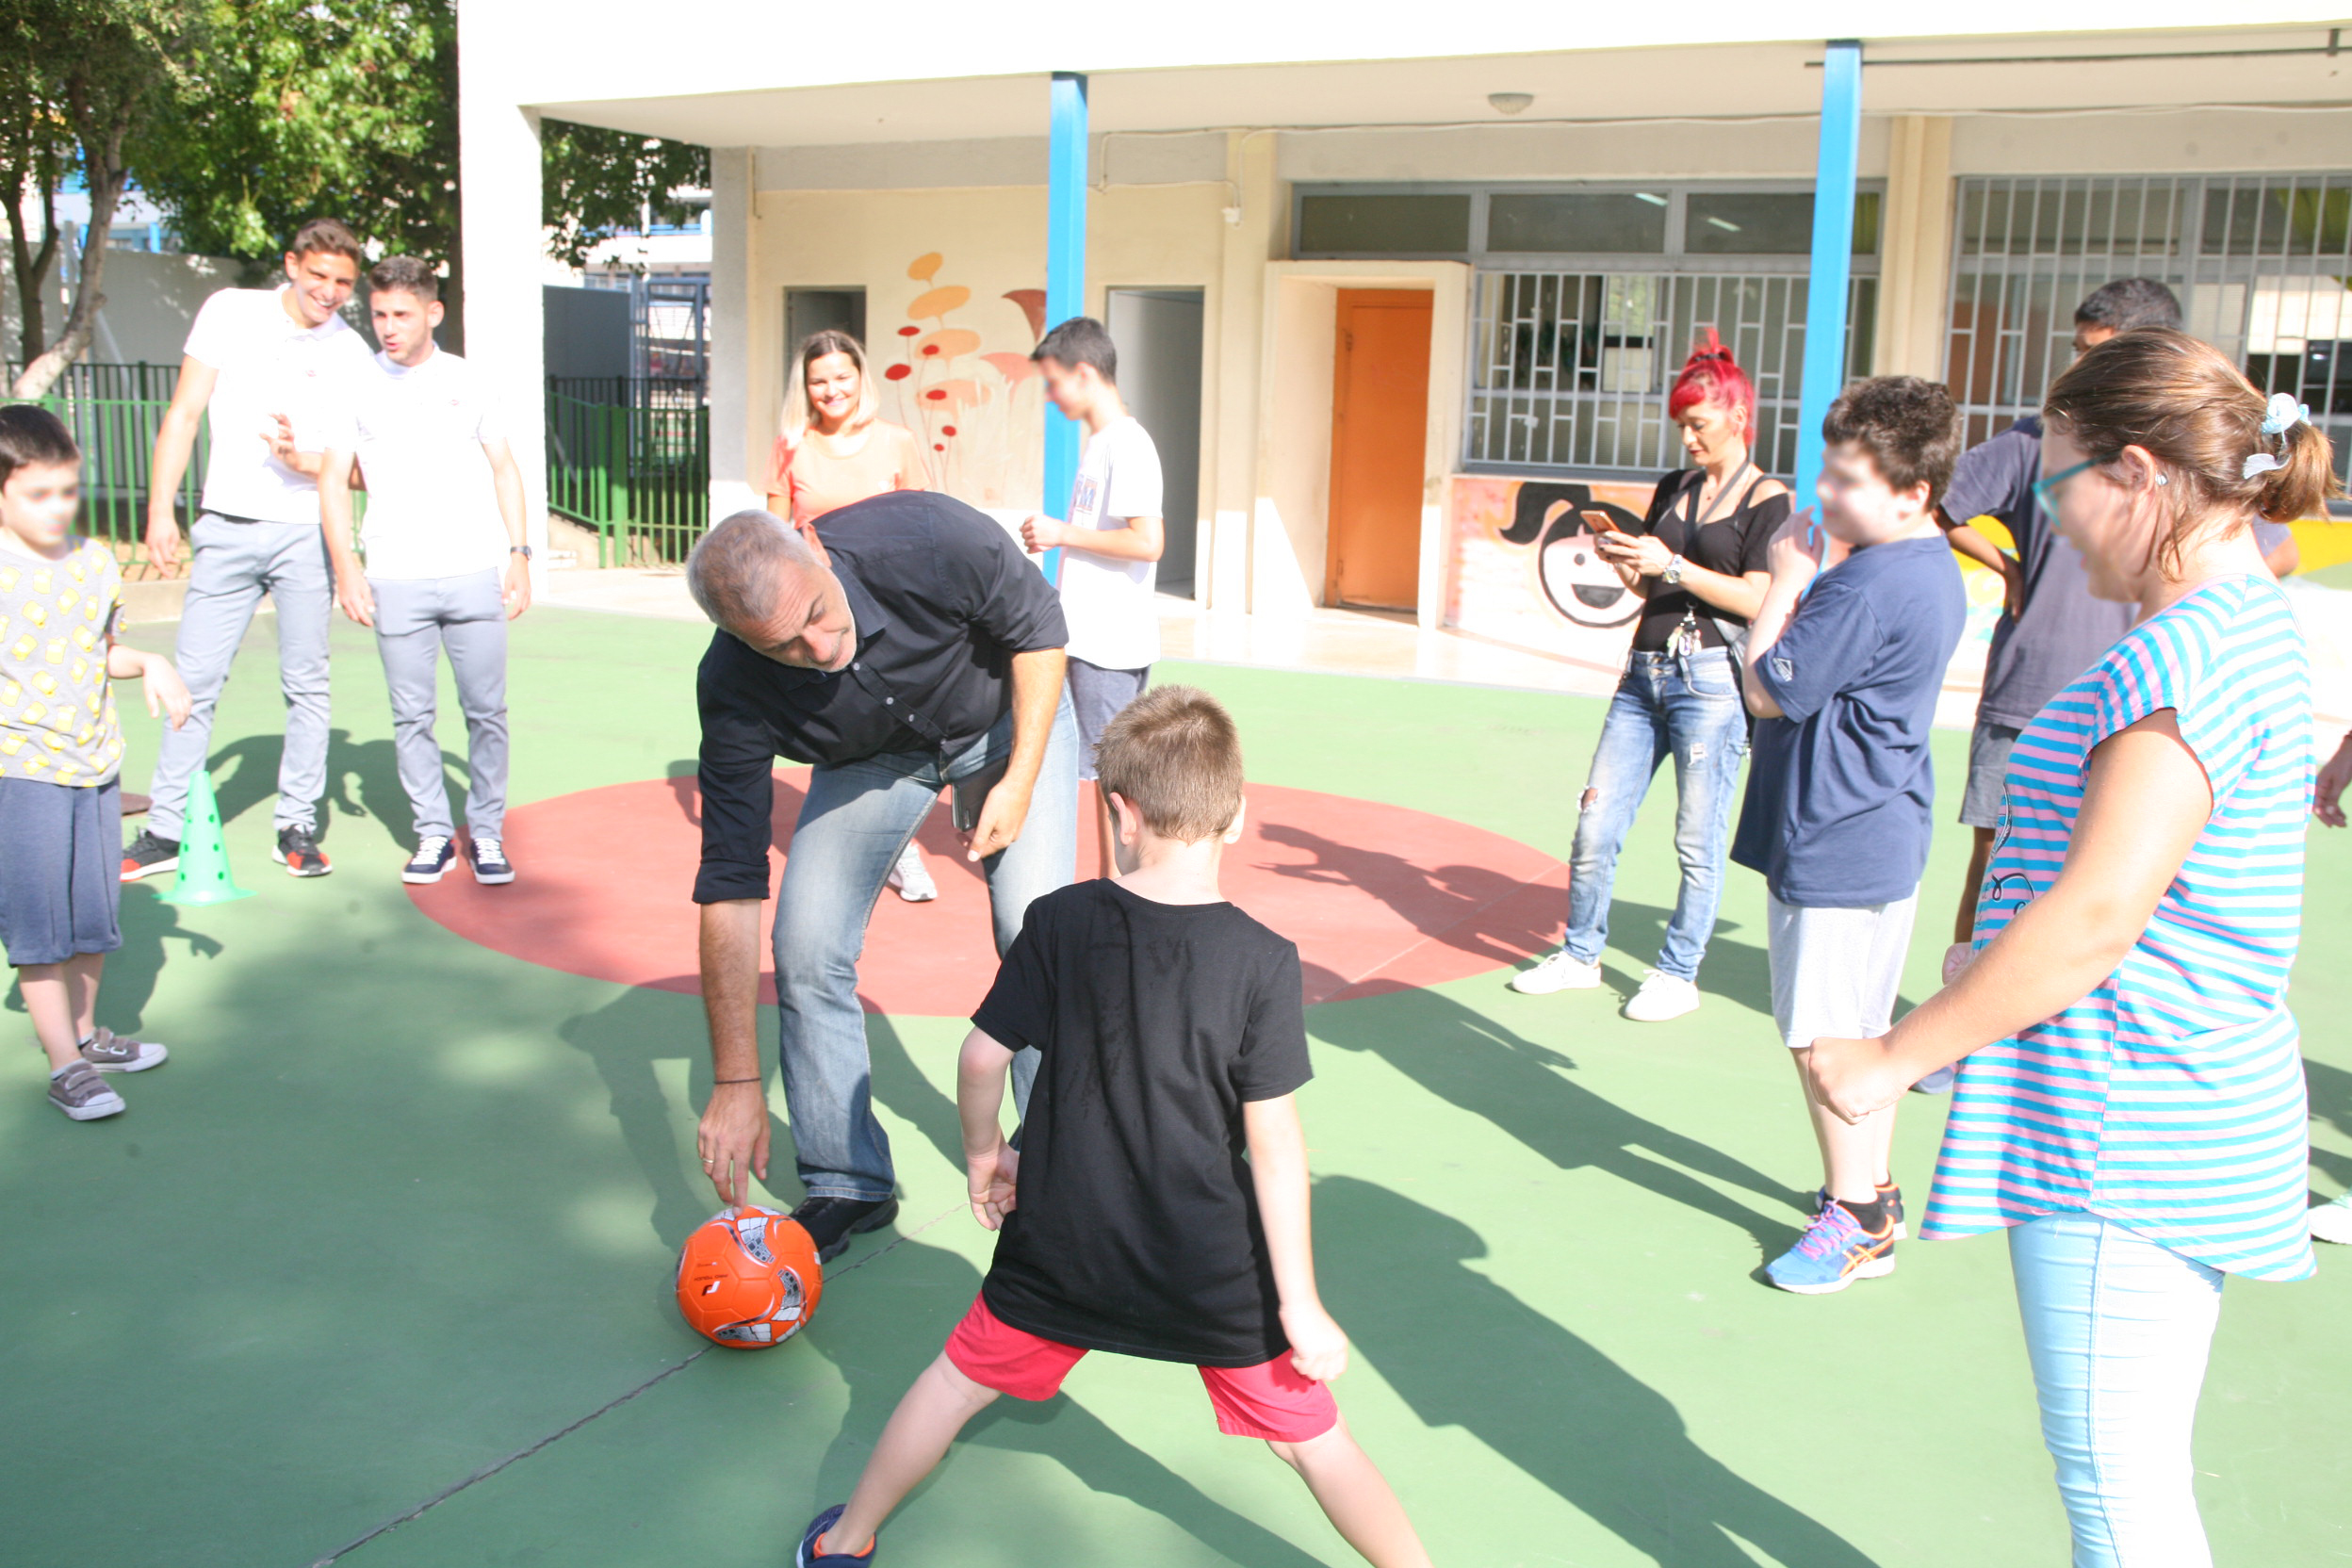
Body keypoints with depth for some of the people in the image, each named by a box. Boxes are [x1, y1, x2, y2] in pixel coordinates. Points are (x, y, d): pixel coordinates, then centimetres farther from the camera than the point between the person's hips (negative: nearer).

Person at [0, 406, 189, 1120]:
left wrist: (150, 663, 1)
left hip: (95, 767, 6)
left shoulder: (96, 564, 5)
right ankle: (64, 1065, 6)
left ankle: (86, 1033, 33)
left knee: (95, 915, 16)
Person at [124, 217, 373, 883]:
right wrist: (161, 508, 1)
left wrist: (303, 462, -17)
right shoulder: (231, 312, 4)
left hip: (307, 534, 0)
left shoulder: (352, 354, 2)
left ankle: (297, 827, 13)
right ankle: (165, 832, 10)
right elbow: (183, 415, 6)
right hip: (228, 528, 1)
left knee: (306, 684, 3)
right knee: (195, 680, 2)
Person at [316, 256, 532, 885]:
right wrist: (345, 566, -4)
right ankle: (434, 832, 14)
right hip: (396, 580, 0)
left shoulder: (465, 380, 10)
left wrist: (519, 553, 4)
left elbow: (503, 468, 13)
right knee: (411, 716, 2)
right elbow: (333, 480, 6)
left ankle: (486, 832, 12)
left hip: (476, 573, 0)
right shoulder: (357, 386, 7)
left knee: (486, 711, 0)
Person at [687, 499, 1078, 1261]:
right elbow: (729, 886, -29)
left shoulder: (930, 540, -40)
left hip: (1009, 715, -1)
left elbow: (1038, 627, -18)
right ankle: (847, 1185, 9)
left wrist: (1020, 780, -23)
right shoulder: (735, 689, -33)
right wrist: (736, 1082, -31)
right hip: (869, 757, 2)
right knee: (805, 948, -9)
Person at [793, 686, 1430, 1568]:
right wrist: (1299, 1305, -7)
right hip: (1213, 1266, -2)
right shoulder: (1262, 962, -16)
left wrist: (983, 1151, 17)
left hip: (1064, 1245, 2)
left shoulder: (1059, 922, -10)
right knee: (1311, 1434, 13)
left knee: (960, 1381, 23)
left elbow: (982, 1057, -3)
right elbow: (1274, 1142, -15)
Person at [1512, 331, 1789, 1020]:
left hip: (1712, 679, -6)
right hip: (1644, 672, 6)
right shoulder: (1673, 490, 16)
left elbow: (1757, 600, -12)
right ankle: (1580, 954, 20)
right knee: (1595, 826, 5)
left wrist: (1673, 566, -17)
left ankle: (1678, 974, 13)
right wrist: (1623, 560, 0)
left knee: (1698, 842, 0)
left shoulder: (1768, 499, -2)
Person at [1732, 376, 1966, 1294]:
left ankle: (1857, 1220, 11)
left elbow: (1768, 693, -17)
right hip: (1880, 834, 10)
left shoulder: (1863, 588, -23)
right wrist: (1811, 578, 2)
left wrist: (1786, 579, -9)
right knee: (1861, 1030, 19)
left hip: (1837, 841, -10)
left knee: (1824, 1036, 0)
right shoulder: (1931, 570, 9)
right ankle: (1872, 1192, 31)